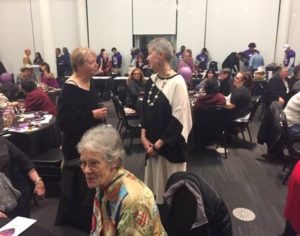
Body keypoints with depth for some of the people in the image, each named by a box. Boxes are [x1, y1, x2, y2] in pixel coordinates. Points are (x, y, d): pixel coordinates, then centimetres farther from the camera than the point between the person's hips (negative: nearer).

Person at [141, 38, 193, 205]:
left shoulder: (177, 82, -16)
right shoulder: (151, 81, 5)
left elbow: (179, 119, -17)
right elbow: (145, 111, 10)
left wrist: (159, 143, -13)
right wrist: (144, 137, -3)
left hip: (170, 146, -6)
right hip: (152, 144, 6)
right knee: (155, 185, 18)